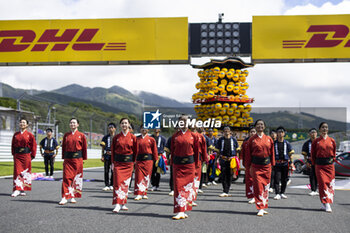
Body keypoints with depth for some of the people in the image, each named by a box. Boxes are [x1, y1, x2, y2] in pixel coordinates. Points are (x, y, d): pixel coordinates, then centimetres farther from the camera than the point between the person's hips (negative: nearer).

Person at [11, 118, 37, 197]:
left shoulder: (30, 135, 0)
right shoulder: (16, 134, 8)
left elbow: (34, 146, 2)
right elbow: (13, 145, 15)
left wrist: (32, 156, -1)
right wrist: (13, 154, 7)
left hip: (26, 155, -2)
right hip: (17, 156, 2)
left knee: (26, 172, 3)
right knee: (17, 171, -7)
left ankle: (23, 189, 15)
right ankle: (17, 189, -6)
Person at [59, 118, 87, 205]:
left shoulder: (81, 135, 1)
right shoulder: (66, 135, 8)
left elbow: (84, 148, 4)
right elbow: (63, 147, 13)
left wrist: (83, 159, 2)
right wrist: (64, 158, 9)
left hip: (77, 159, -1)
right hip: (67, 159, 1)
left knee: (77, 178, 5)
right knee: (66, 177, -6)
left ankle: (73, 196, 17)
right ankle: (65, 197, -7)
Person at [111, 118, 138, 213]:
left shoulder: (133, 137, 2)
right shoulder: (116, 137, 3)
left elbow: (135, 151, 7)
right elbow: (113, 151, 7)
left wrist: (133, 162, 5)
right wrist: (113, 163, 2)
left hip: (128, 163, 1)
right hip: (118, 163, -1)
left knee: (126, 183, 6)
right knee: (118, 182, -11)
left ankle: (123, 203, 17)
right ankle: (118, 204, -14)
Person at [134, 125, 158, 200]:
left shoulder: (151, 139, 5)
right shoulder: (137, 139, 8)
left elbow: (155, 150, 6)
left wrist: (156, 160, 4)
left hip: (148, 160, 0)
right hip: (139, 159, 0)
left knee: (146, 177, 4)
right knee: (139, 176, -5)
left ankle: (144, 193, 17)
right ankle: (139, 194, -5)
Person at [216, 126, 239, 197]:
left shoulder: (233, 139, 8)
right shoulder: (220, 140, 6)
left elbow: (236, 150, 15)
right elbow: (218, 150, 10)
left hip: (231, 159, 1)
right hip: (223, 159, -1)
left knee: (229, 175, 4)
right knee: (223, 175, -8)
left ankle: (227, 191, 12)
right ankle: (225, 192, -8)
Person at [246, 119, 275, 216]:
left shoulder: (269, 139, 7)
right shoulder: (252, 139, 2)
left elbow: (272, 153, 10)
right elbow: (248, 154, 4)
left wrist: (272, 165, 6)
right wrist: (249, 166, 1)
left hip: (266, 165, 3)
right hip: (256, 166, -2)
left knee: (266, 187, 7)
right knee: (258, 187, -6)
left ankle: (264, 206, 20)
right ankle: (260, 209, -4)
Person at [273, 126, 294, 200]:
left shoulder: (287, 143, 7)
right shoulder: (274, 143, 5)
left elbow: (290, 153, 10)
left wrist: (291, 163, 3)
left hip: (285, 163, 2)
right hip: (277, 163, -1)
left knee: (284, 179, 7)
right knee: (277, 179, -9)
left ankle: (282, 193, 19)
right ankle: (277, 194, -8)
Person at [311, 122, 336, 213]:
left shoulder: (332, 141, 5)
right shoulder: (316, 141, 0)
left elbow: (334, 153, 16)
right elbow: (313, 154, 7)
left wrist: (332, 160, 8)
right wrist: (315, 164, 7)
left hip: (330, 165, 2)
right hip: (320, 166, -2)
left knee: (330, 185, 2)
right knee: (323, 184, -7)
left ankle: (325, 204, 13)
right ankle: (326, 204, -6)